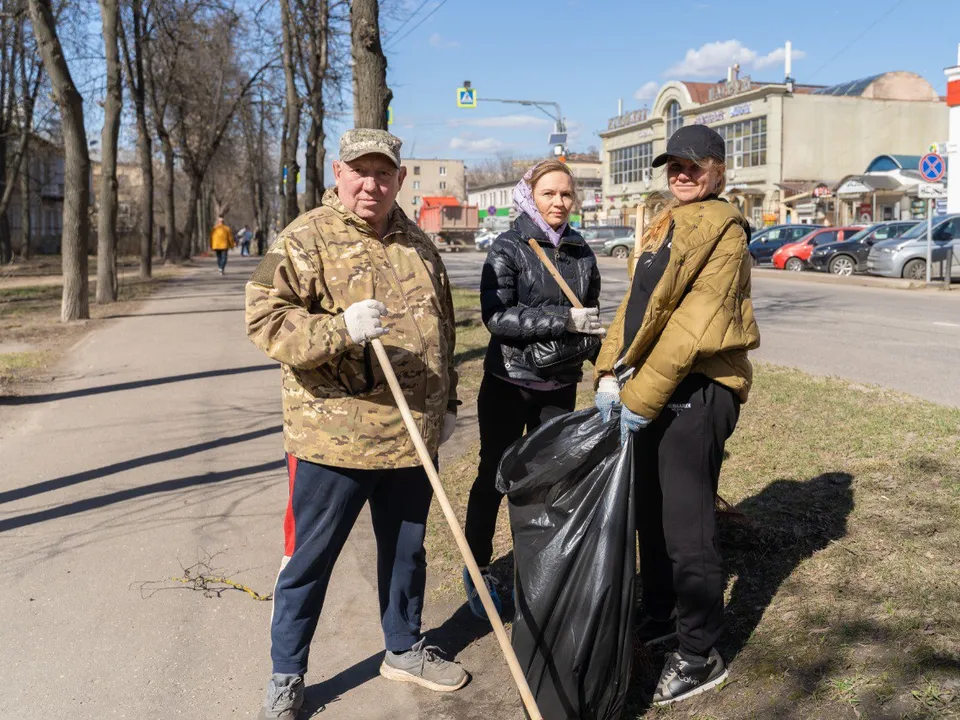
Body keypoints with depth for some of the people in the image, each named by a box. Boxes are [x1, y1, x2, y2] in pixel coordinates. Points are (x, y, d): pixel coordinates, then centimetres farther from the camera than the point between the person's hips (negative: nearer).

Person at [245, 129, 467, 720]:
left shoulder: (419, 245, 11)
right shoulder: (303, 240, -8)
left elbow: (443, 329, 19)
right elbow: (265, 319, -17)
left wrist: (448, 402, 18)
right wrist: (341, 329, -31)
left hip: (412, 436, 6)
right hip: (332, 437, -5)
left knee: (407, 550, 19)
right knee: (309, 559, 6)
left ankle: (405, 649, 40)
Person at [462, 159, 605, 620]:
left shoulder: (582, 254, 8)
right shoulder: (508, 248, -7)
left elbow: (591, 319, 19)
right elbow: (496, 315, -18)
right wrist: (563, 320, -23)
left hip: (560, 386, 4)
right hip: (508, 383, -4)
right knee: (494, 477, 6)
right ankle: (478, 570, 23)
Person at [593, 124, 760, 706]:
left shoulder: (722, 230, -12)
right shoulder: (664, 224, 16)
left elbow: (693, 326, -20)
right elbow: (636, 303, 13)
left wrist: (641, 396, -20)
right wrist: (610, 372, 2)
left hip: (696, 393, -9)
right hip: (650, 391, 9)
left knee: (686, 528, -2)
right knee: (651, 512, 19)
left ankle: (701, 655, 14)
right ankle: (661, 616, 38)